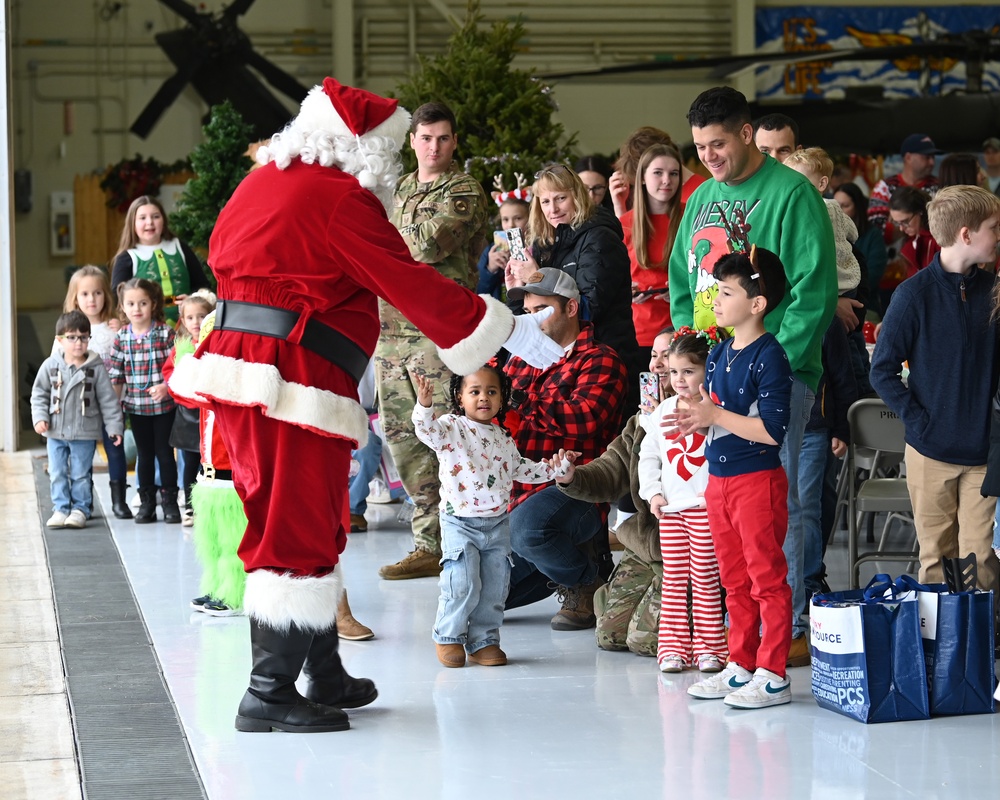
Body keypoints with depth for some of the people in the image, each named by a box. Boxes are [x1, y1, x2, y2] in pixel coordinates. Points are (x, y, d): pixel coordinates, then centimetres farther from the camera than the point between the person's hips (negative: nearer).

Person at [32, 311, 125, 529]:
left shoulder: (96, 368, -7)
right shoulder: (51, 365, -2)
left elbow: (108, 399, -3)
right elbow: (39, 394, 6)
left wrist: (114, 427, -5)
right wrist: (40, 417, -7)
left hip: (85, 433, -2)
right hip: (55, 432, 2)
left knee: (81, 474, 4)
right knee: (57, 473, 7)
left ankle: (81, 509, 15)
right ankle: (61, 509, 15)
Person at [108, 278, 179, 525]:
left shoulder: (166, 333, -7)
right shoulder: (121, 338, 1)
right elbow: (116, 375, 5)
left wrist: (165, 386, -23)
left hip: (164, 405, -3)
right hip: (136, 406, 3)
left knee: (164, 453, 3)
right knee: (144, 455, 11)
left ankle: (170, 501, 13)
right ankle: (147, 502, 19)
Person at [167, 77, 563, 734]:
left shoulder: (265, 182, 17)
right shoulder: (342, 200, -10)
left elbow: (224, 255, 23)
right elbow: (413, 285, -11)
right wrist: (513, 332, -4)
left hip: (237, 368, 9)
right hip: (295, 381, -9)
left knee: (314, 526, 16)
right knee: (299, 533, -4)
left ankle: (326, 677, 23)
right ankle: (270, 693, -3)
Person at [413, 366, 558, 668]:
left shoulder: (503, 438, 12)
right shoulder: (452, 428, -6)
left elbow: (518, 468, 26)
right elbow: (427, 429, -26)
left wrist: (550, 469, 18)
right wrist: (424, 405, -44)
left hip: (497, 524, 5)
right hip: (460, 522, -5)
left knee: (495, 587, 6)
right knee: (463, 585, -12)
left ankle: (483, 640, 19)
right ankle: (448, 637, 8)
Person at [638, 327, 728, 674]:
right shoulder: (663, 411, 10)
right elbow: (648, 455, 17)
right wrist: (652, 492, 7)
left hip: (705, 506, -5)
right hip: (670, 508, 5)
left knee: (705, 577, 0)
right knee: (674, 577, 7)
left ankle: (708, 647, 8)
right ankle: (673, 647, 11)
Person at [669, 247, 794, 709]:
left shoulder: (769, 357, -15)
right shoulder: (718, 354, 11)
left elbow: (772, 430, -21)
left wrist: (716, 416, -20)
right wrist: (693, 422, -1)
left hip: (758, 479, -9)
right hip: (719, 479, 9)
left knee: (767, 579, -2)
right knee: (735, 581, 15)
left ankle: (772, 675, 3)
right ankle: (740, 666, 24)